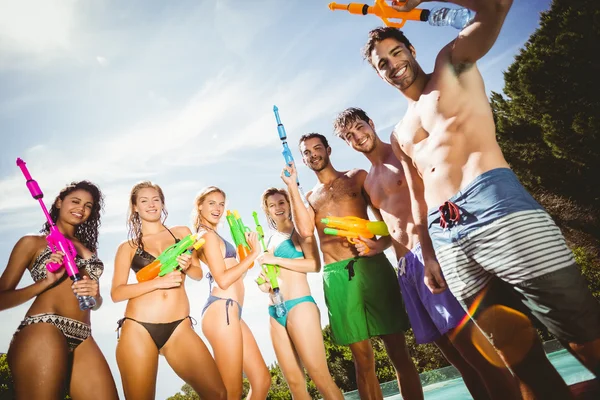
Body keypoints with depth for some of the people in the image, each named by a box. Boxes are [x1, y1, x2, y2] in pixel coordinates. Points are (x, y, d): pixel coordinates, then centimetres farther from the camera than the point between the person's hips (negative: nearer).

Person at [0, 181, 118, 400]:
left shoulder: (88, 248, 24)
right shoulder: (32, 243, 10)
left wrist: (94, 293, 1)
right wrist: (46, 282, -11)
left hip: (83, 340, 4)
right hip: (43, 331, -4)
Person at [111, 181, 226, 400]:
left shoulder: (182, 232, 13)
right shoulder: (128, 247, 9)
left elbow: (198, 273, 14)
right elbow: (116, 293, -1)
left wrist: (187, 266, -9)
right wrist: (159, 282, -15)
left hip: (179, 328, 1)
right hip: (138, 329, -1)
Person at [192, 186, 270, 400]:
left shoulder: (211, 236, 24)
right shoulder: (208, 235, -6)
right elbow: (223, 280, -15)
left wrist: (249, 251, 19)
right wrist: (253, 253, -10)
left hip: (229, 312, 10)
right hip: (221, 311, -10)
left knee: (262, 379, 13)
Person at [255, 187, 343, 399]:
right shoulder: (270, 240, 18)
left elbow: (314, 264, -12)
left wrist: (276, 259, -13)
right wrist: (265, 284, 4)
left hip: (299, 304, -6)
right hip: (275, 311, 6)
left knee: (320, 377, -7)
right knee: (295, 382, 7)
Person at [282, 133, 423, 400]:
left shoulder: (357, 177, 13)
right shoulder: (309, 197, 19)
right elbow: (305, 231, -1)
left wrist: (382, 243, -14)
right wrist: (292, 186, 1)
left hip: (371, 265, -1)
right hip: (336, 276, 2)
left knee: (398, 350, 1)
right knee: (362, 359, 6)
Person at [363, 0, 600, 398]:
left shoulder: (453, 64, 15)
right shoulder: (401, 134, 26)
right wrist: (427, 256, 14)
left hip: (495, 203, -5)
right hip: (447, 236, 5)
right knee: (513, 344, 8)